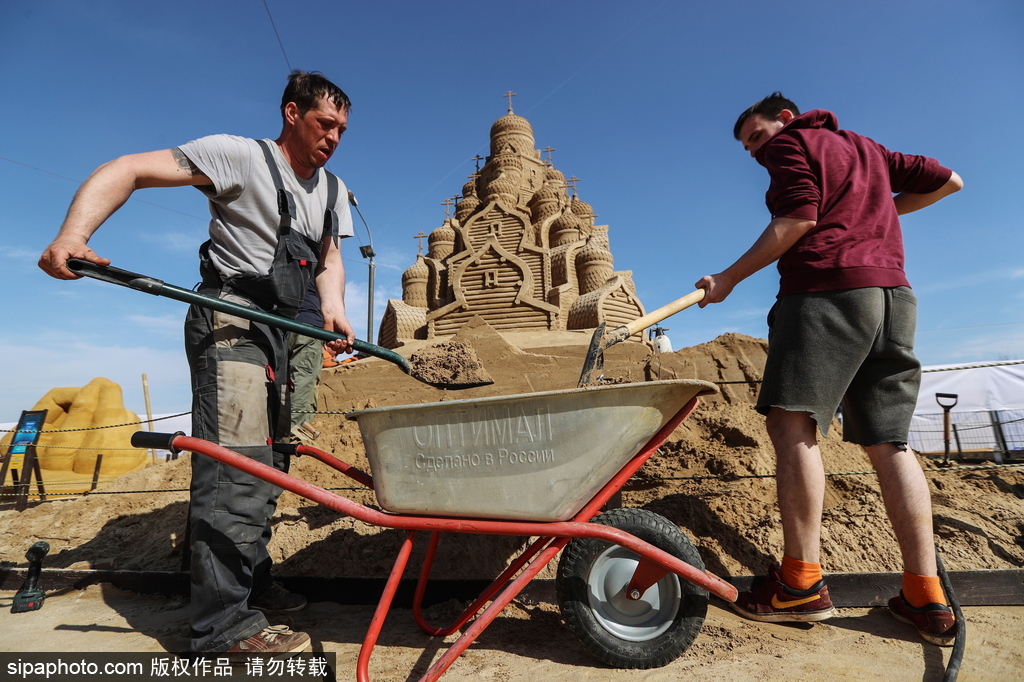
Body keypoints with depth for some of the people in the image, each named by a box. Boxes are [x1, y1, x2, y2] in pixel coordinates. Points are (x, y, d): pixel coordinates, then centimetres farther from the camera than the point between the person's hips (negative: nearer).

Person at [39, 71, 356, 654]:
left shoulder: (333, 190, 16)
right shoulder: (241, 155, -5)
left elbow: (329, 259, 16)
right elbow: (127, 171, -9)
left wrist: (334, 308, -4)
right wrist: (74, 234, -25)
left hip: (279, 330, 8)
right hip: (231, 321, -8)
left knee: (267, 462, 12)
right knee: (237, 461, -14)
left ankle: (253, 581, 27)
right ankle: (224, 623, -3)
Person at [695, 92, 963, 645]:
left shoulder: (789, 144, 8)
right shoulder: (866, 148, 30)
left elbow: (798, 218, -8)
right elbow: (947, 180, 31)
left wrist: (728, 278, -7)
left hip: (826, 290, -8)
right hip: (894, 295, 8)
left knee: (791, 421, -13)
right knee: (888, 442, 4)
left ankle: (802, 580, -16)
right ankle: (926, 597, 3)